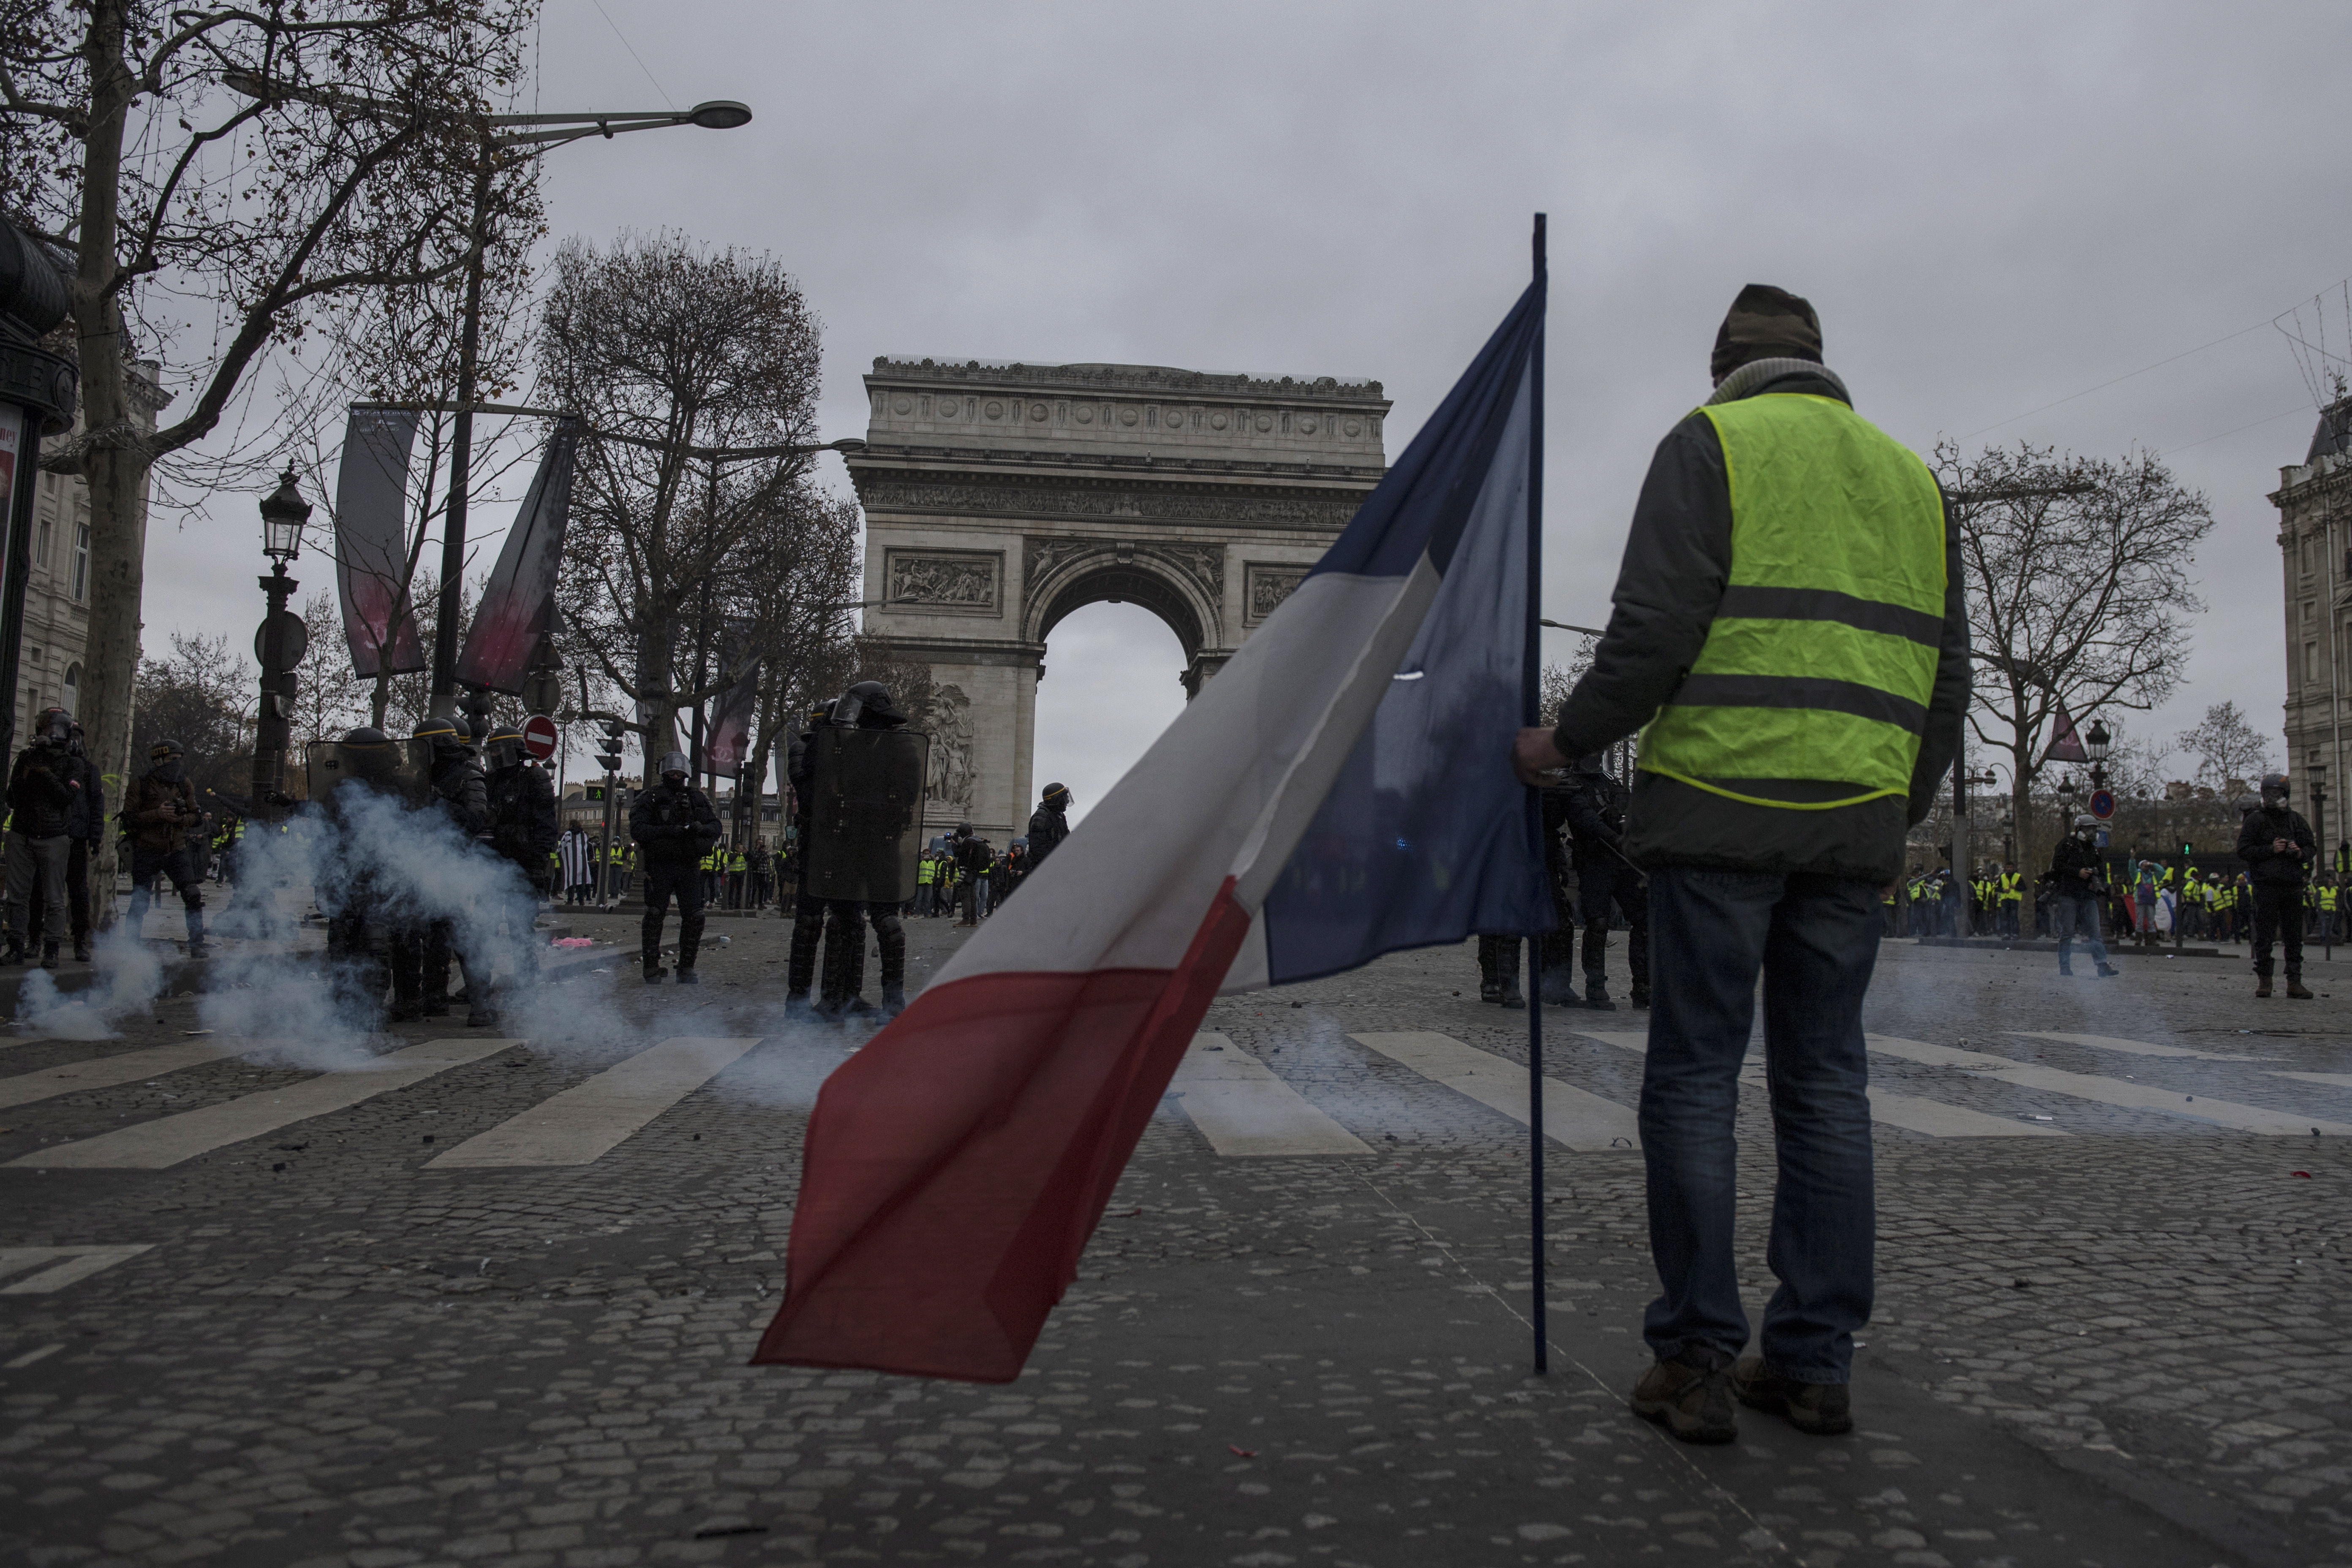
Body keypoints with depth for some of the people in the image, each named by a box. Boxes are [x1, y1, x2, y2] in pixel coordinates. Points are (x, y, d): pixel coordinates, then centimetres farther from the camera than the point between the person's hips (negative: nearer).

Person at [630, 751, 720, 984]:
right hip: (659, 866, -3)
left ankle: (686, 969, 10)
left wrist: (700, 828, -13)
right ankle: (651, 969, 6)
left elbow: (716, 828, 9)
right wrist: (669, 831, -21)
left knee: (695, 917, -1)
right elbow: (637, 830, -9)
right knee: (655, 916, -3)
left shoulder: (697, 798, 12)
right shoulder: (650, 798, 1)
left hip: (690, 866, 3)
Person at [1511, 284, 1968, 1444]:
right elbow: (1944, 674, 17)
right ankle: (1813, 1364, 13)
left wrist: (1568, 741, 3)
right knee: (1825, 1082, 9)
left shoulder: (1710, 443, 2)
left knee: (1694, 1079, 0)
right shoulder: (1909, 475, 19)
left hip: (1722, 800, -5)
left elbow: (1655, 630, -10)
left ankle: (1696, 1362, 3)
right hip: (1853, 823, 6)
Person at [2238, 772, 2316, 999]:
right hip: (2266, 885, -4)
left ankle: (2294, 982, 9)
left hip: (2293, 885, 4)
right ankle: (2264, 980, 7)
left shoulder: (2295, 819, 12)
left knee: (2295, 937, 5)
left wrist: (2301, 853, -4)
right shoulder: (2255, 819, 1)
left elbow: (2312, 847, 17)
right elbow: (2243, 850, -4)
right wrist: (2270, 850, -15)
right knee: (2264, 936, -1)